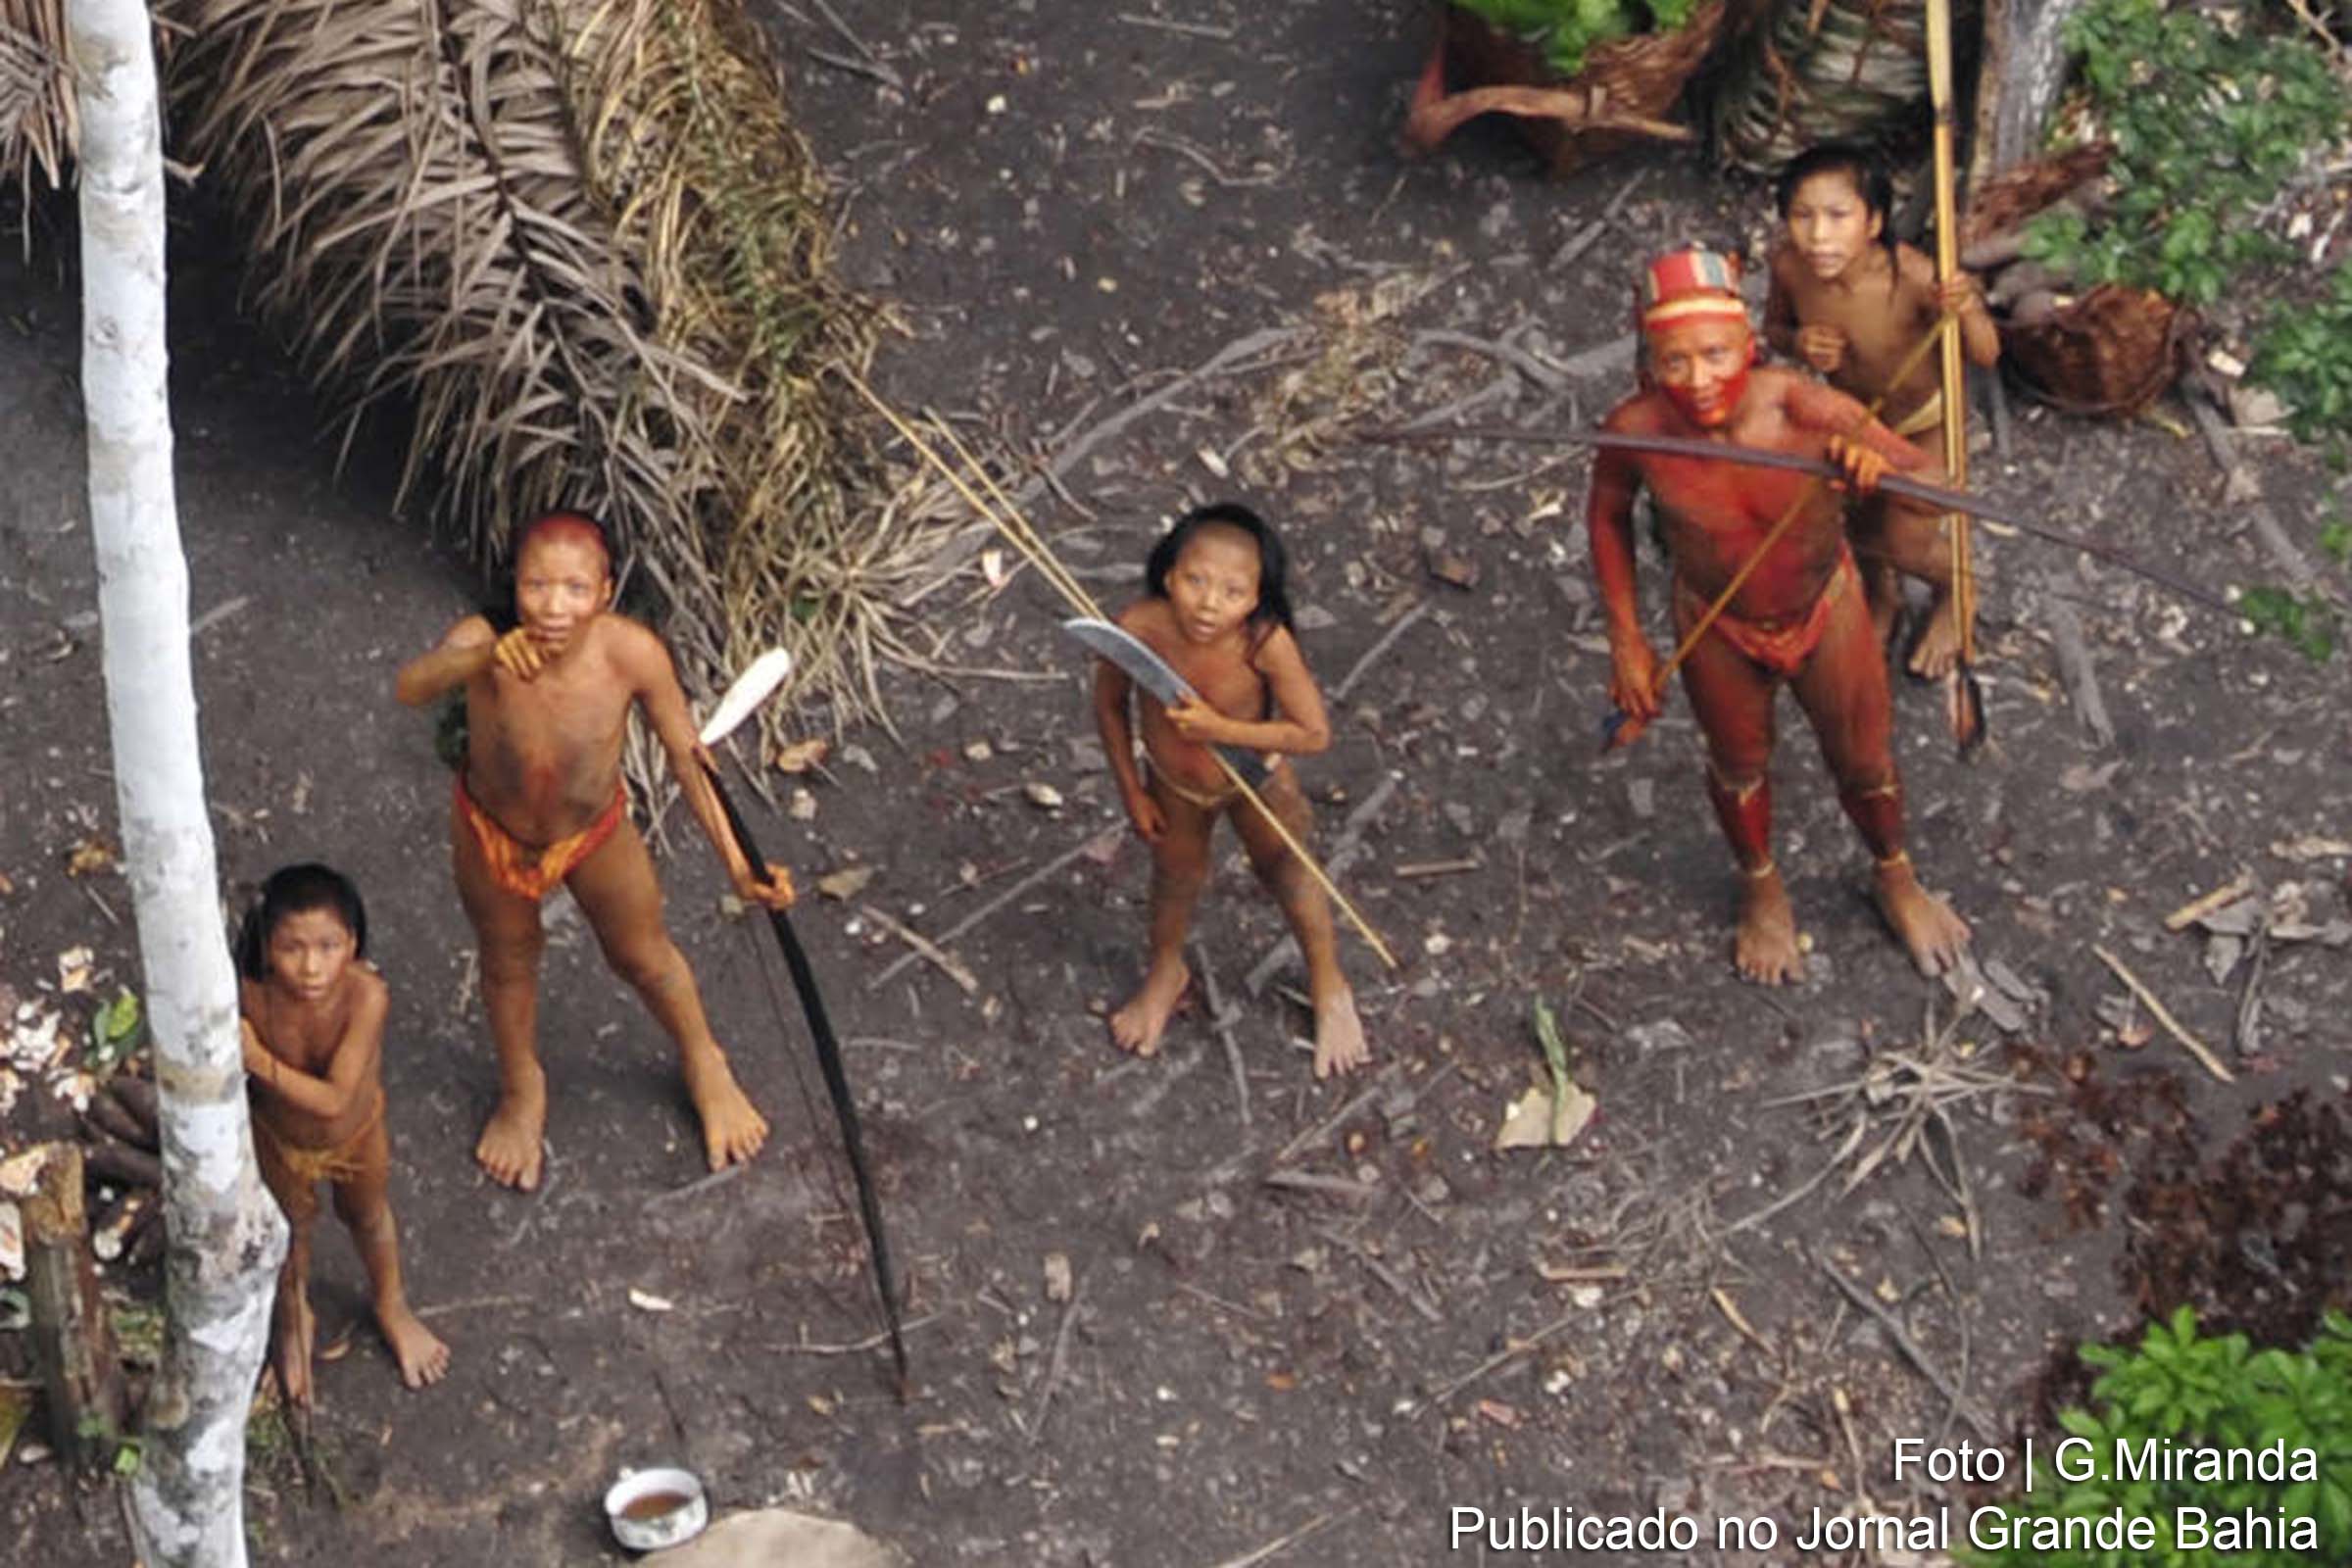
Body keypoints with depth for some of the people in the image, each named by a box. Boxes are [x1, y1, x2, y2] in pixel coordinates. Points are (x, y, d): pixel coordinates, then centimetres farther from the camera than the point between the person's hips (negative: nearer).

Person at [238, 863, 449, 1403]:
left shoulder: (366, 995, -41)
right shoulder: (251, 997, -36)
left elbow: (334, 1099, -41)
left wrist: (259, 1061, -42)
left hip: (356, 1131, 0)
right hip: (280, 1136, 0)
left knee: (370, 1218, 29)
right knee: (291, 1230, 27)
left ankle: (392, 1308, 60)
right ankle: (294, 1320, 59)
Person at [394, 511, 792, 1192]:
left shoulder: (632, 653, -34)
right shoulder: (484, 642, -37)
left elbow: (686, 753, -18)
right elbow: (409, 689, -58)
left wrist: (737, 862, -22)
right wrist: (483, 658, -78)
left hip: (595, 831, 0)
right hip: (493, 833, 0)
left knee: (645, 956, 24)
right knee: (509, 963, 26)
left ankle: (704, 1066, 56)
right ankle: (521, 1088, 58)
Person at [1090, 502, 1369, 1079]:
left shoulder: (1265, 642, -40)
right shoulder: (1139, 630, -35)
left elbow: (1314, 734, -30)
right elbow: (1109, 705, -14)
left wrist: (1221, 729, -37)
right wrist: (1131, 792, -5)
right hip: (1172, 785, 2)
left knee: (1287, 875, 24)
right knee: (1176, 878, 28)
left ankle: (1329, 988, 51)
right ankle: (1166, 972, 60)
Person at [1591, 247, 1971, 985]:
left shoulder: (1801, 407, -36)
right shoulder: (1638, 429, -31)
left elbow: (1933, 484, -26)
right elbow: (1608, 513, -8)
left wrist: (1874, 467, -50)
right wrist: (1626, 639, -6)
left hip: (1825, 610, 0)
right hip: (1718, 627, 1)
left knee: (1864, 764, 20)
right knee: (1738, 766, 25)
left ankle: (1896, 881, 53)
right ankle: (1762, 889, 57)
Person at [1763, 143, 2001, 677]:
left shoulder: (1912, 278, -41)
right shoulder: (1789, 264, -30)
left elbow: (1985, 355, -28)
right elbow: (1773, 326, -7)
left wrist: (1968, 312, -50)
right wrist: (1798, 343, -31)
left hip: (1922, 418, -3)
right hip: (1849, 410, 3)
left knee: (1907, 543, 3)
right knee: (1859, 525, 20)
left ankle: (1951, 593, 42)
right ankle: (1881, 595, 56)